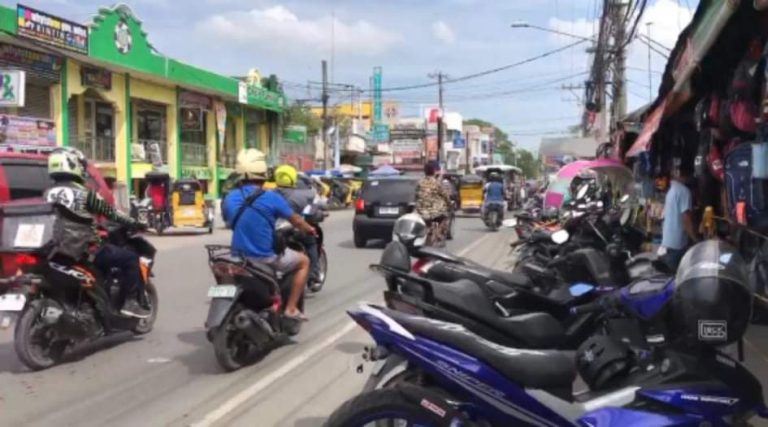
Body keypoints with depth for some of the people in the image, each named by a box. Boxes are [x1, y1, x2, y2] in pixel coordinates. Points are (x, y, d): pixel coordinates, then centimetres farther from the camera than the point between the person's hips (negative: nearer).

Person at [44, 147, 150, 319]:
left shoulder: (48, 194, 8)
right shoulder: (83, 193, -13)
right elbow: (110, 212, -6)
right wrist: (133, 223, 7)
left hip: (56, 252, 8)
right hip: (84, 250, -8)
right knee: (130, 258, 3)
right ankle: (132, 302, -2)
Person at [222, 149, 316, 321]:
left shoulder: (229, 198, -2)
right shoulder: (271, 198, -14)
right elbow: (296, 221, -1)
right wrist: (309, 229, 21)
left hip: (239, 257, 5)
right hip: (266, 257, -5)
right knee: (303, 261, 18)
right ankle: (291, 308, 11)